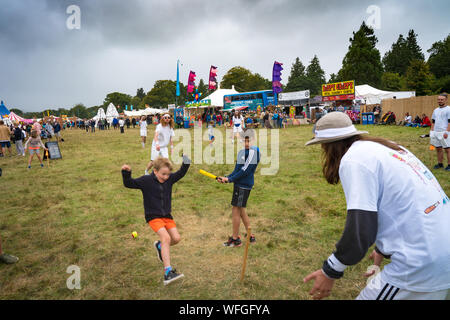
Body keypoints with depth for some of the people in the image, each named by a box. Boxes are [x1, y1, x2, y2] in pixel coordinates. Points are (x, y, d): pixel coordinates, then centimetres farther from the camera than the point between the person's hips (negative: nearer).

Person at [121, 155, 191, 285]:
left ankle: (159, 246, 31)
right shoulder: (146, 181, -12)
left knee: (176, 238, -3)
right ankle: (168, 272, -22)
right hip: (153, 216, -6)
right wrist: (126, 173, -28)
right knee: (166, 238, -23)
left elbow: (181, 173, 8)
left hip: (166, 215, 6)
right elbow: (129, 184, -11)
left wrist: (186, 163, -8)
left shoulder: (169, 179, 0)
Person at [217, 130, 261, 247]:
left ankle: (235, 239, 8)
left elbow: (245, 170, -18)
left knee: (235, 211, -3)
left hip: (244, 185, -9)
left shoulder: (253, 151, -12)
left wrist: (230, 179, -14)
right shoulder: (243, 151, 16)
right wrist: (226, 177, 3)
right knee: (241, 211, 15)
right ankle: (250, 236, 25)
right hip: (239, 184, 9)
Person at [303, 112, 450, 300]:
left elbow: (361, 229, -19)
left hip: (422, 270, -9)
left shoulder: (353, 159, -14)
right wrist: (383, 249, 32)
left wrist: (330, 272, -6)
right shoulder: (385, 146, 12)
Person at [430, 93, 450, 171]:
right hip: (435, 132, 7)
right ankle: (440, 163, 19)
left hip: (444, 133, -7)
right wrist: (431, 131, 13)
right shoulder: (436, 110, 18)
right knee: (438, 149, 11)